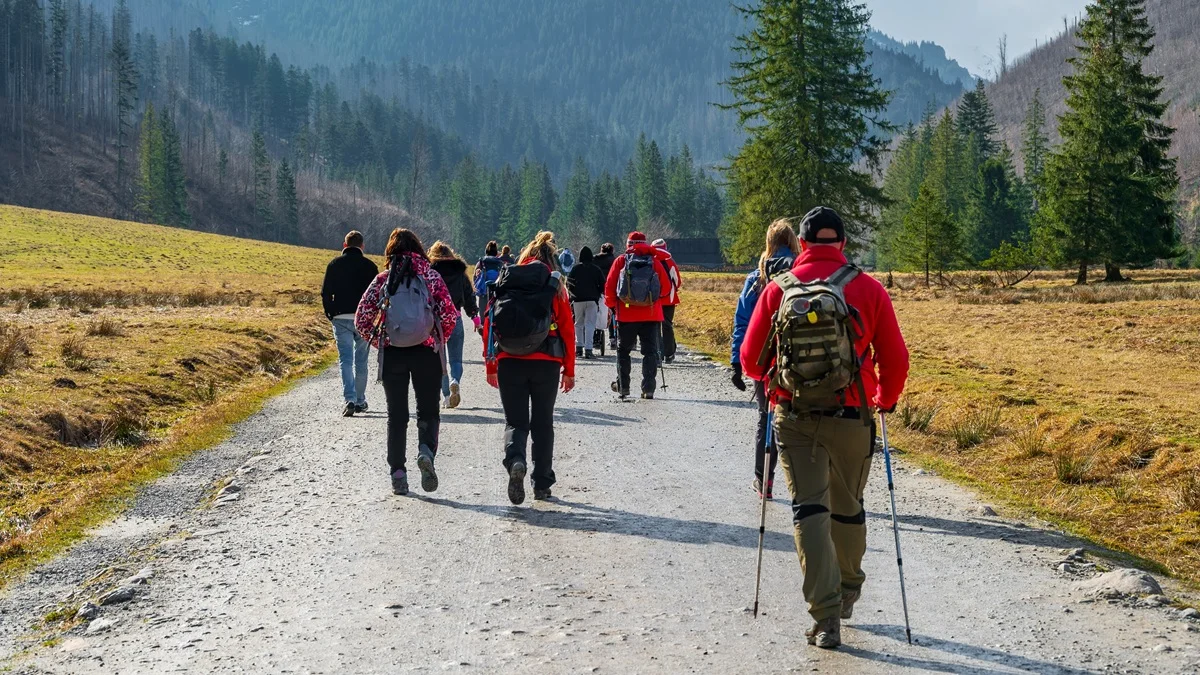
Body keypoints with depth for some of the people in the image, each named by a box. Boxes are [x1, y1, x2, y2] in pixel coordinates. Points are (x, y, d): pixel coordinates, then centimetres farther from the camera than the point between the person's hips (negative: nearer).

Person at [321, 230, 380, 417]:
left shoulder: (335, 264, 3)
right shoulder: (369, 266, 1)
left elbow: (325, 293, 2)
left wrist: (331, 315, 11)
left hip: (341, 318, 0)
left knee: (346, 360, -2)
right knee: (361, 361, 12)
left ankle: (349, 399, -18)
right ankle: (360, 400, 17)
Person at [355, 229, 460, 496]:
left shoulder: (383, 279, 3)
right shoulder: (431, 276, 1)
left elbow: (362, 319, 0)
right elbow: (450, 315, -6)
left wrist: (379, 341, 14)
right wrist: (439, 339, 10)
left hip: (392, 354, 1)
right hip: (427, 353, -1)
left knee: (396, 416, 11)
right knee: (428, 411, 11)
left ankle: (398, 472, 5)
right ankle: (426, 450, -17)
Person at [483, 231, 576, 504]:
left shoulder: (506, 282, 5)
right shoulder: (555, 284, 1)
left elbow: (489, 324, 3)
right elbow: (567, 329, 0)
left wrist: (490, 365, 9)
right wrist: (569, 370, 6)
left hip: (509, 362, 0)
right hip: (546, 363, 0)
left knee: (515, 421, 7)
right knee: (542, 423, 14)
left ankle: (515, 461, -23)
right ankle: (542, 484, 17)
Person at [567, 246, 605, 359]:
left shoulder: (575, 268, 1)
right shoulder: (596, 269, 2)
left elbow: (568, 283, 1)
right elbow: (602, 284, 3)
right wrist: (598, 294, 17)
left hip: (578, 299, 1)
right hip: (592, 299, -1)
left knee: (579, 324, 13)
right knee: (590, 324, -2)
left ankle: (579, 348, 10)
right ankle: (588, 350, -10)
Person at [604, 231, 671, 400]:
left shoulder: (621, 261, -1)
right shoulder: (655, 262, 0)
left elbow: (609, 287, -2)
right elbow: (666, 288, 2)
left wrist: (612, 305, 13)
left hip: (626, 314, 0)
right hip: (651, 315, 0)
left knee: (623, 351, 14)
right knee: (650, 351, 6)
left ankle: (623, 387, 14)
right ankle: (648, 388, -2)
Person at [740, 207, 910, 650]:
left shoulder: (778, 289, -2)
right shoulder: (868, 289, -4)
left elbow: (751, 359, 3)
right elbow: (896, 359, -2)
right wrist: (887, 398, 18)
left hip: (795, 419, -1)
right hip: (852, 418, 1)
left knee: (810, 510, 1)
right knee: (848, 509, 19)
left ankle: (826, 618, -8)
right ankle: (847, 593, 38)